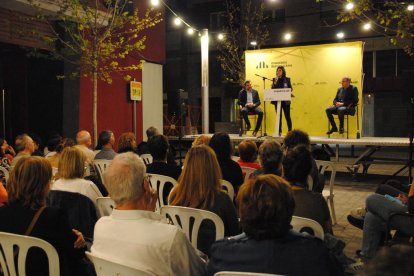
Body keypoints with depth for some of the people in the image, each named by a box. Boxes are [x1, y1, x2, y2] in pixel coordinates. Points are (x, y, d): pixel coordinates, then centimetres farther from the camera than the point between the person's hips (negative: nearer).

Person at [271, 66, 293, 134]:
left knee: (287, 116, -1)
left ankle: (290, 131, 10)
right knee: (279, 116, 3)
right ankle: (279, 131, 8)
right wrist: (275, 81, -13)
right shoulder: (275, 79, 8)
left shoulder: (287, 79, 6)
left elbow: (290, 89, 6)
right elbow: (272, 89, -3)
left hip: (286, 100, -1)